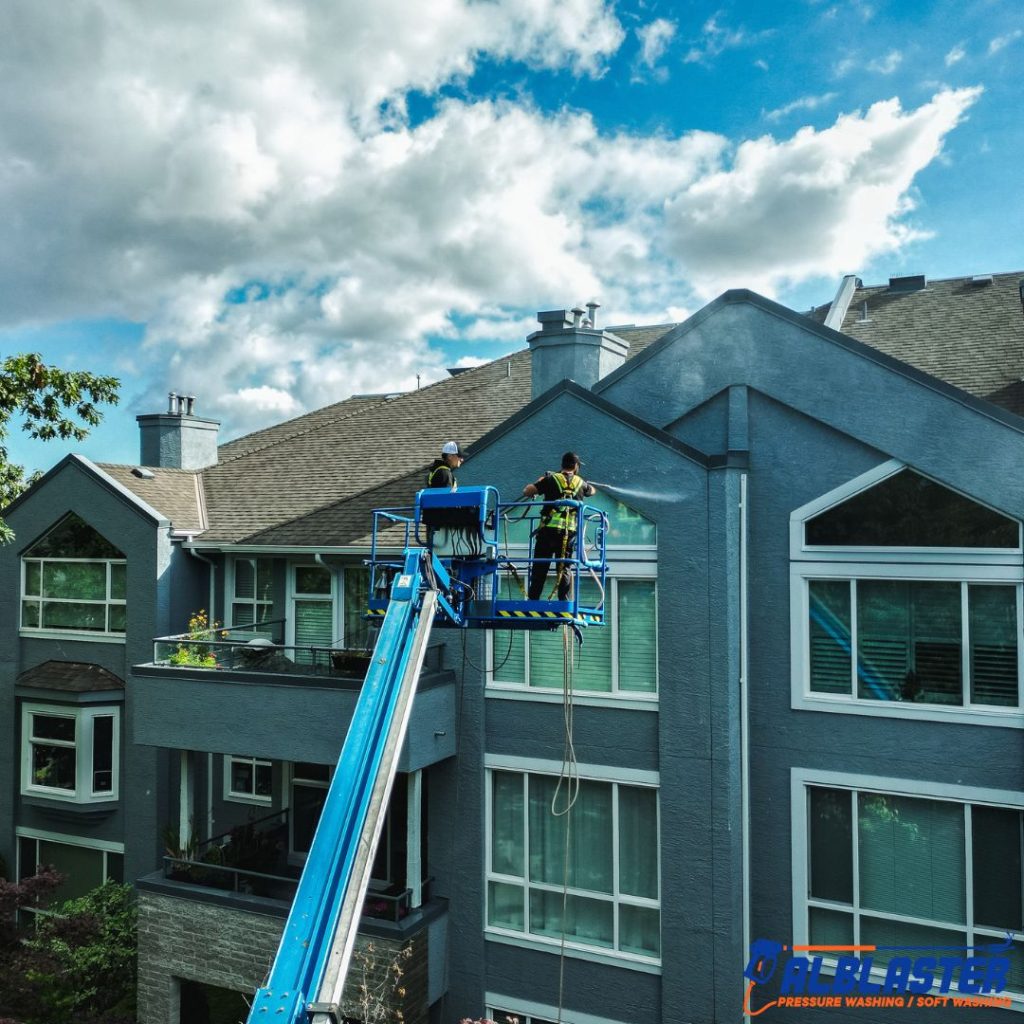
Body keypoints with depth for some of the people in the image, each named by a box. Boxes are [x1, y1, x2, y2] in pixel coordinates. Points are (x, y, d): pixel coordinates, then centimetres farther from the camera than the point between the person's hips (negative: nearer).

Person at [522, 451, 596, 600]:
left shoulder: (551, 479, 3)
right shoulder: (580, 483, 13)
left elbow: (526, 492, -2)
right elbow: (593, 490, 36)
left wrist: (539, 482, 16)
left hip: (548, 529, -2)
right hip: (569, 532, 2)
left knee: (540, 567, 1)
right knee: (564, 568, 9)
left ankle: (533, 600, -2)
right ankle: (564, 601, 3)